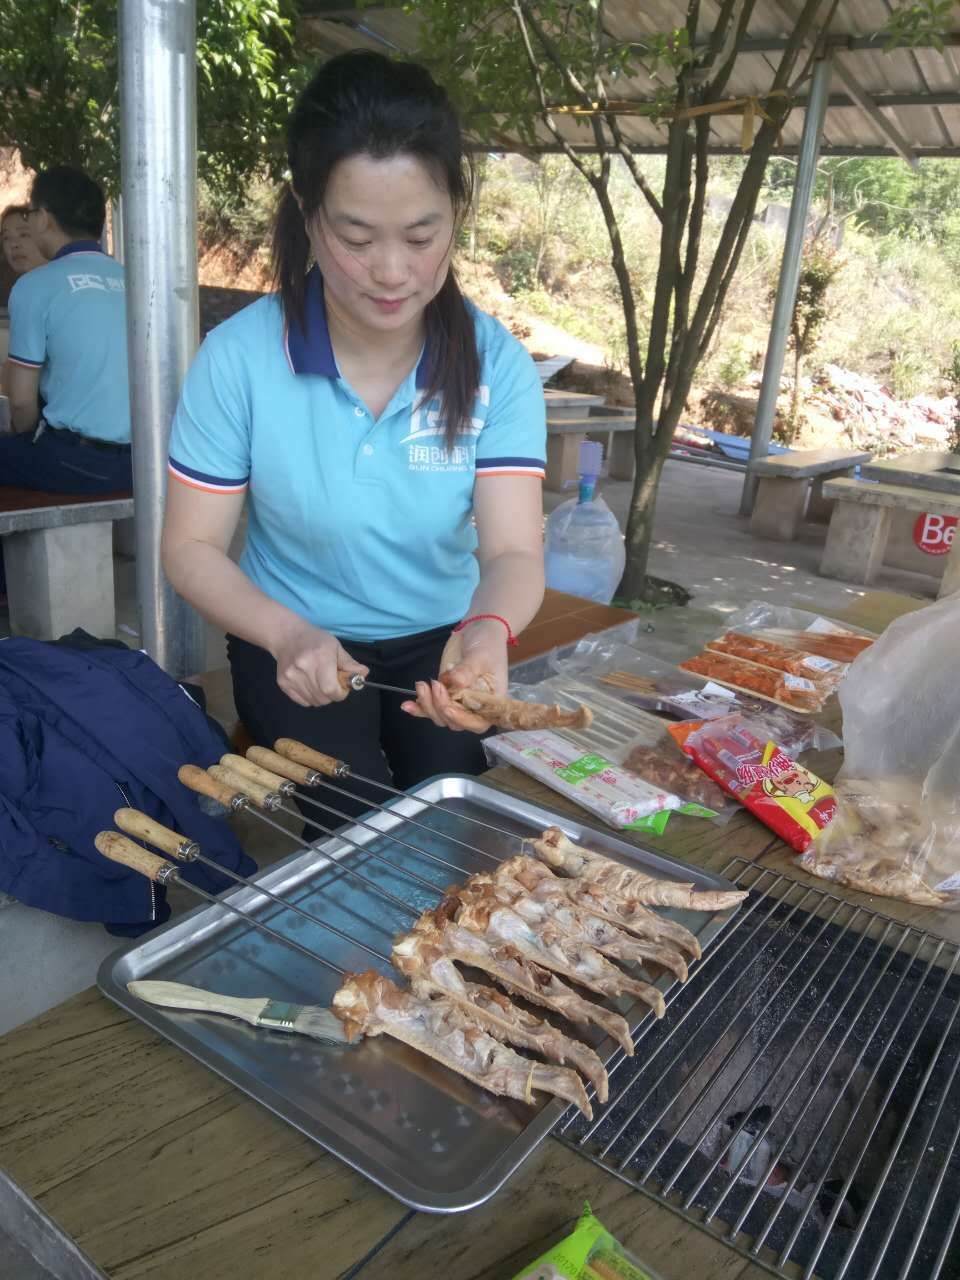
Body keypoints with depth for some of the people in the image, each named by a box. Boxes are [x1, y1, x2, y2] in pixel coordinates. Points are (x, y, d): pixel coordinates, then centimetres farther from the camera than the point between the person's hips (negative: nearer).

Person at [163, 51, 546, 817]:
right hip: (295, 643, -1)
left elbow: (514, 550, -20)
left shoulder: (497, 364, -13)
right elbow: (192, 547, -11)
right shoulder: (237, 358, -17)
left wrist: (487, 632, -44)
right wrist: (289, 635, -30)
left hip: (441, 640, 2)